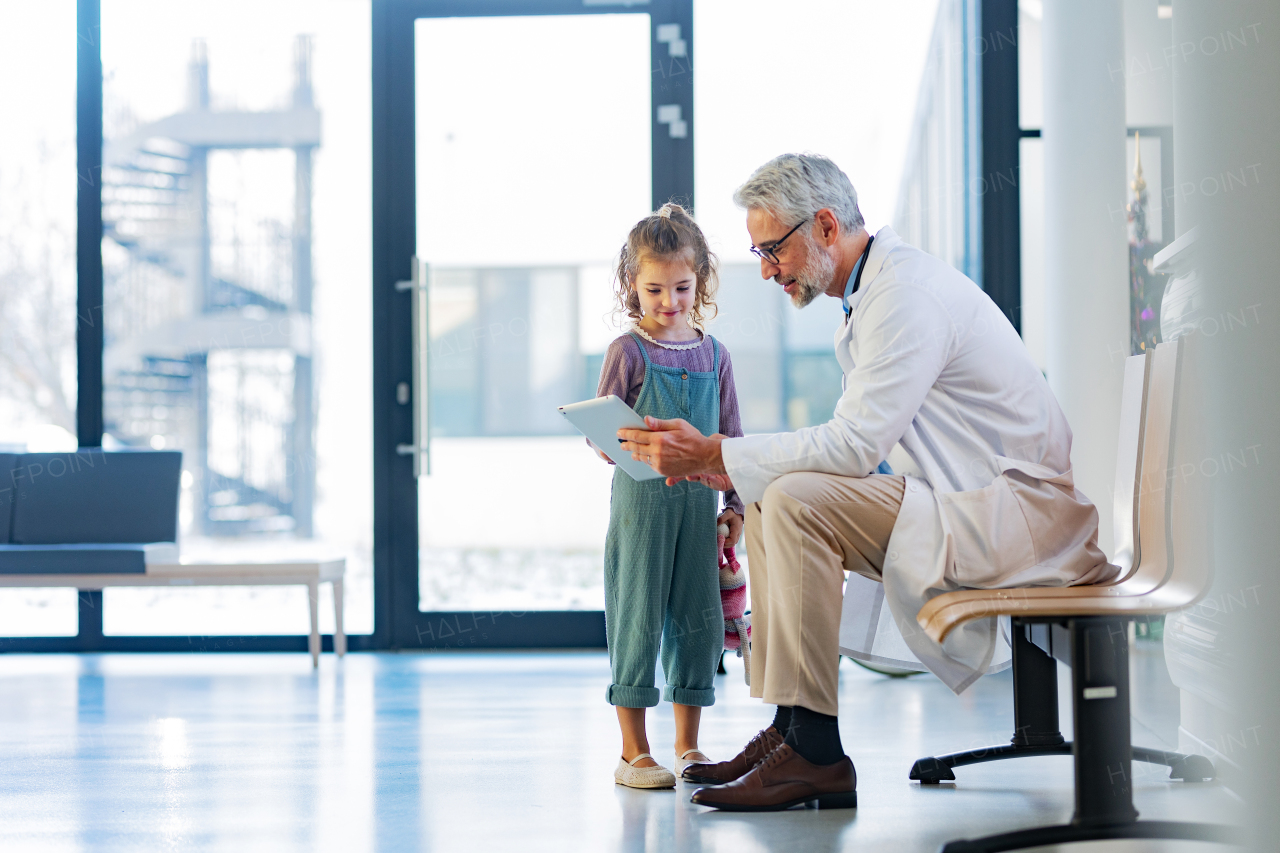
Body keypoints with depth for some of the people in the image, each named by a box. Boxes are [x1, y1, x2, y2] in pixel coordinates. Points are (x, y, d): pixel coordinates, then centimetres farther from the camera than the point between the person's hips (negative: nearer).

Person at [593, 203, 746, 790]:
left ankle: (688, 746, 19)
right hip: (641, 499, -4)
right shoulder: (628, 352, -2)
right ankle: (633, 751, 5)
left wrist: (734, 504, 9)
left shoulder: (713, 354, 10)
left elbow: (731, 436, 14)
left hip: (699, 499, 4)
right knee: (638, 619, -2)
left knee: (700, 620, 8)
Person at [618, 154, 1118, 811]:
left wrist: (713, 454, -20)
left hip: (1017, 511, -10)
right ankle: (790, 726, 4)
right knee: (767, 504, 6)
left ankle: (815, 753, -20)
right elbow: (855, 441, 16)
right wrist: (723, 465, 5)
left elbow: (855, 444, -25)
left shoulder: (907, 293, -18)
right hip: (969, 503, 10)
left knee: (797, 501, -24)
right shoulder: (872, 291, 15)